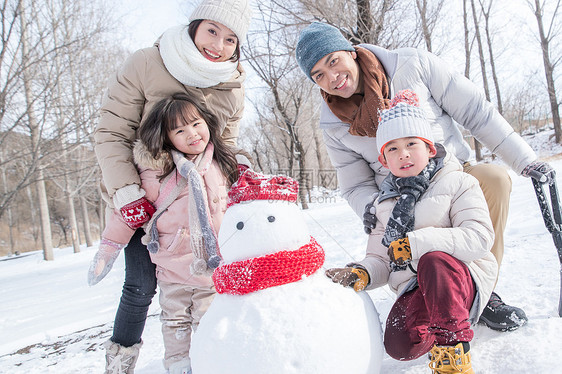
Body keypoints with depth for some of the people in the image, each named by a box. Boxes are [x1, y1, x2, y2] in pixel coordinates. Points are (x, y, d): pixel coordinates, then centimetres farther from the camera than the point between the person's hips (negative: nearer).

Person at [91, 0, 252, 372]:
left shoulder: (233, 89, -2)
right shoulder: (145, 65, -15)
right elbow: (111, 133, -13)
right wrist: (127, 193, -20)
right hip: (141, 197, -3)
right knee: (142, 285, -6)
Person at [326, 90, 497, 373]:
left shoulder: (457, 184, -1)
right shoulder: (385, 204, 13)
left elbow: (479, 238, -16)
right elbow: (380, 261, 12)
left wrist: (416, 243, -23)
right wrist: (362, 274, -13)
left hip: (465, 278, -3)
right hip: (416, 290, 4)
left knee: (433, 261, -36)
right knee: (400, 344, -25)